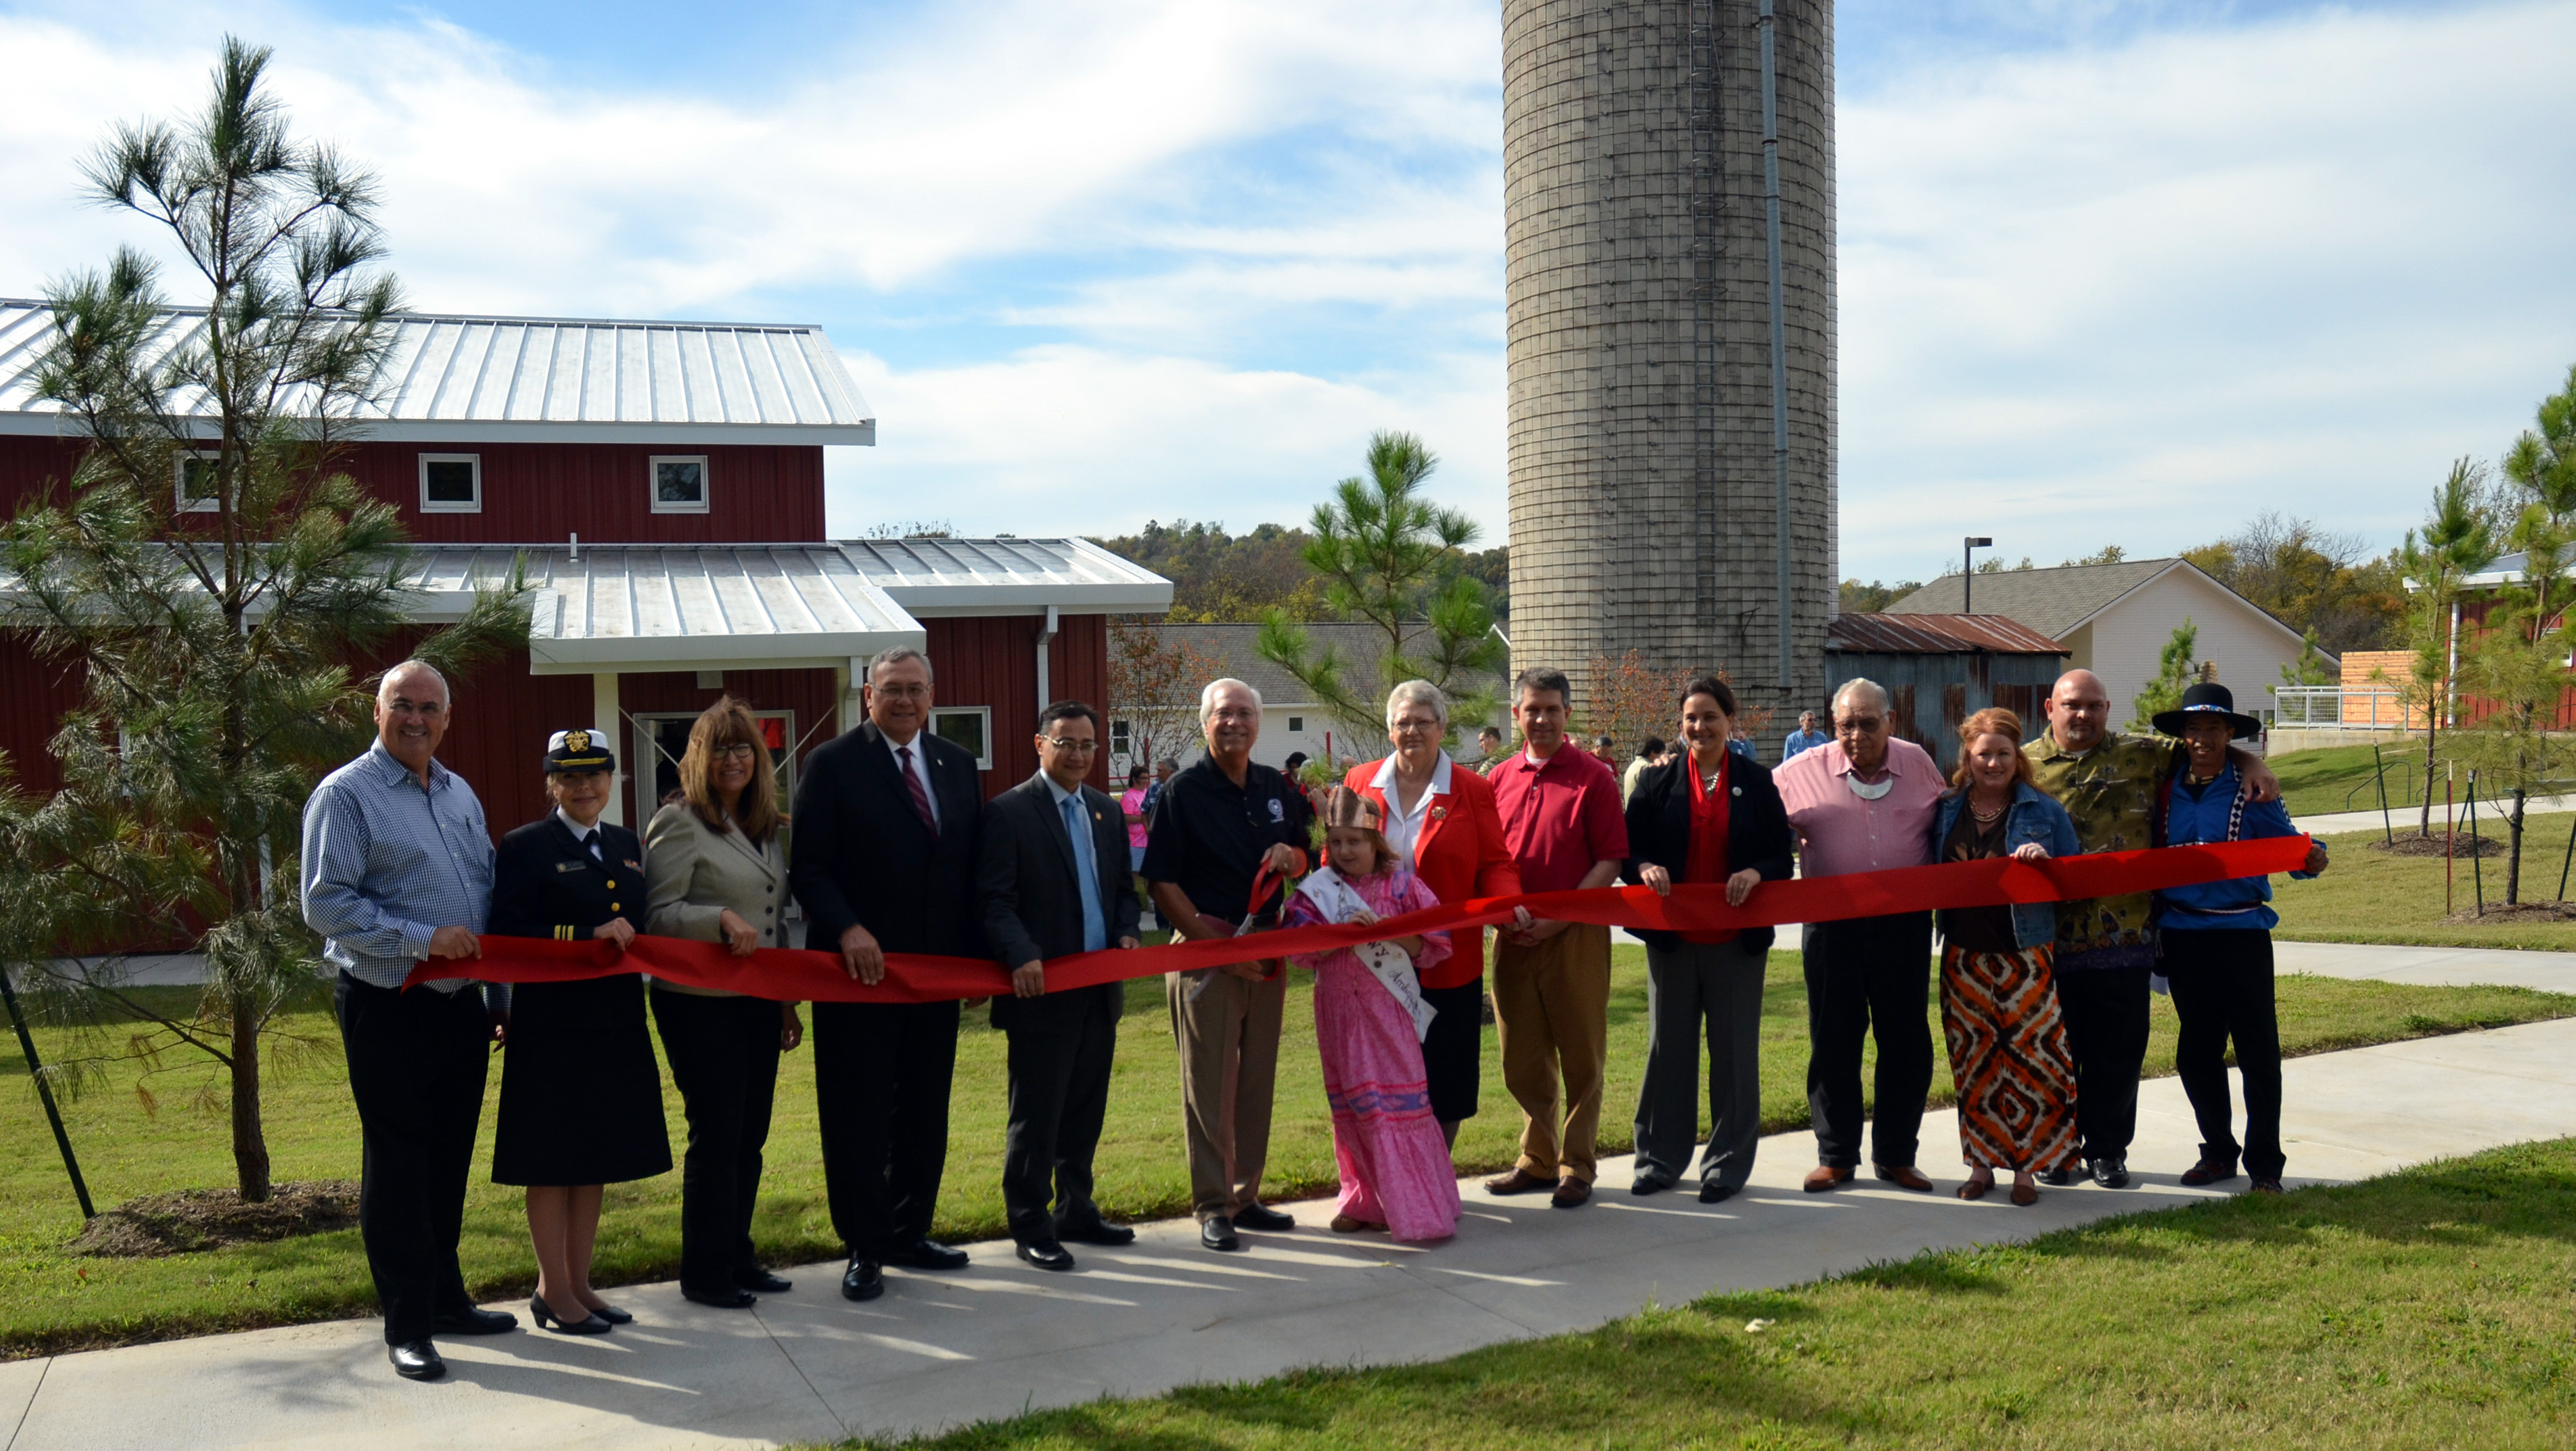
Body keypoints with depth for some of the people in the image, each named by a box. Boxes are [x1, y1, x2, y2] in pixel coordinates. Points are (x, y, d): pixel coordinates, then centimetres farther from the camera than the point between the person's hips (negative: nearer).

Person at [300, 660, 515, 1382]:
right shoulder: (345, 795, -8)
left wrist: (500, 996, 17)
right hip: (389, 1009, -7)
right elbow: (325, 903, -15)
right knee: (397, 1164, 1)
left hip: (462, 1004, 7)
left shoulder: (460, 794, 14)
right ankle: (406, 1324, 9)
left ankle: (445, 1298, 28)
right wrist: (424, 938, -20)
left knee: (449, 1159, 15)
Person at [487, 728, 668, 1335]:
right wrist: (592, 936, -20)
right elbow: (509, 936, -14)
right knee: (552, 1159, 2)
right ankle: (553, 1291, 13)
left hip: (616, 1023, 6)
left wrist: (633, 944, -1)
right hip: (552, 1028, -6)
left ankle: (579, 1283, 24)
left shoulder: (628, 846, 14)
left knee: (597, 1157, 13)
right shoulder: (525, 848, -5)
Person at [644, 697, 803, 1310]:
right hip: (702, 1005, -7)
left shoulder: (766, 827, 14)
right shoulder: (678, 823, -7)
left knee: (749, 1135, 11)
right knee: (715, 1136, -1)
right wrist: (722, 920, -27)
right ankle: (704, 1274, 11)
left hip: (758, 1002, 7)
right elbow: (658, 916, -12)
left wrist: (788, 1000, 18)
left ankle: (738, 1257, 23)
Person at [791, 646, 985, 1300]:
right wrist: (847, 930, -24)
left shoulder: (958, 765, 11)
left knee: (925, 1113, 13)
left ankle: (908, 1233, 27)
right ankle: (864, 1249, 11)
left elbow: (974, 865, 11)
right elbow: (810, 867, -9)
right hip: (859, 971, -5)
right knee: (858, 1116, 2)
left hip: (937, 969, 5)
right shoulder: (834, 764, -5)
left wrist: (976, 951, 3)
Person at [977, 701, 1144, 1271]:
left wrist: (1127, 931, 1)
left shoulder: (1106, 811, 14)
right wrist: (1021, 956, -27)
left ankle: (1076, 1210, 29)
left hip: (1100, 988, 7)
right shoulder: (1008, 812, -7)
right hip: (1042, 988, -7)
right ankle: (1031, 1228, 8)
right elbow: (994, 899, -14)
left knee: (1085, 1111, 16)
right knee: (1036, 1116, -1)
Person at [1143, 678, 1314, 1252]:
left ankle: (1246, 1196, 21)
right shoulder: (1183, 792, -6)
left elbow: (1304, 857, 21)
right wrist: (1216, 944, -15)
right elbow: (1162, 882, -9)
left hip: (1267, 950, 5)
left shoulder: (1278, 789, 10)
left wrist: (1293, 857, -4)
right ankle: (1213, 1207, 6)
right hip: (1205, 950, -5)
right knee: (1209, 1084, -2)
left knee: (1258, 1078, 10)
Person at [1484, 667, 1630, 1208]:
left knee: (1581, 1057, 3)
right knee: (1521, 1060, 11)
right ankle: (1538, 1159, 25)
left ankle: (1576, 1168, 14)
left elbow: (1610, 860, -7)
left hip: (1576, 935, -4)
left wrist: (1559, 918, -15)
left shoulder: (1593, 778, -3)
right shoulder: (1500, 779, 10)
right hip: (1514, 936, 4)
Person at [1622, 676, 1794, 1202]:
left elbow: (1781, 856, 2)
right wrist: (1645, 869, -18)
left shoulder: (1757, 782, 4)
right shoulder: (1658, 781, 6)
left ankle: (1727, 1163, 16)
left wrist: (1756, 874, -18)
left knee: (1735, 1050, 5)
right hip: (1672, 936, 1)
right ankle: (1660, 1157, 18)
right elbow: (1630, 848, 4)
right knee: (1667, 1047, 7)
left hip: (1737, 938, -1)